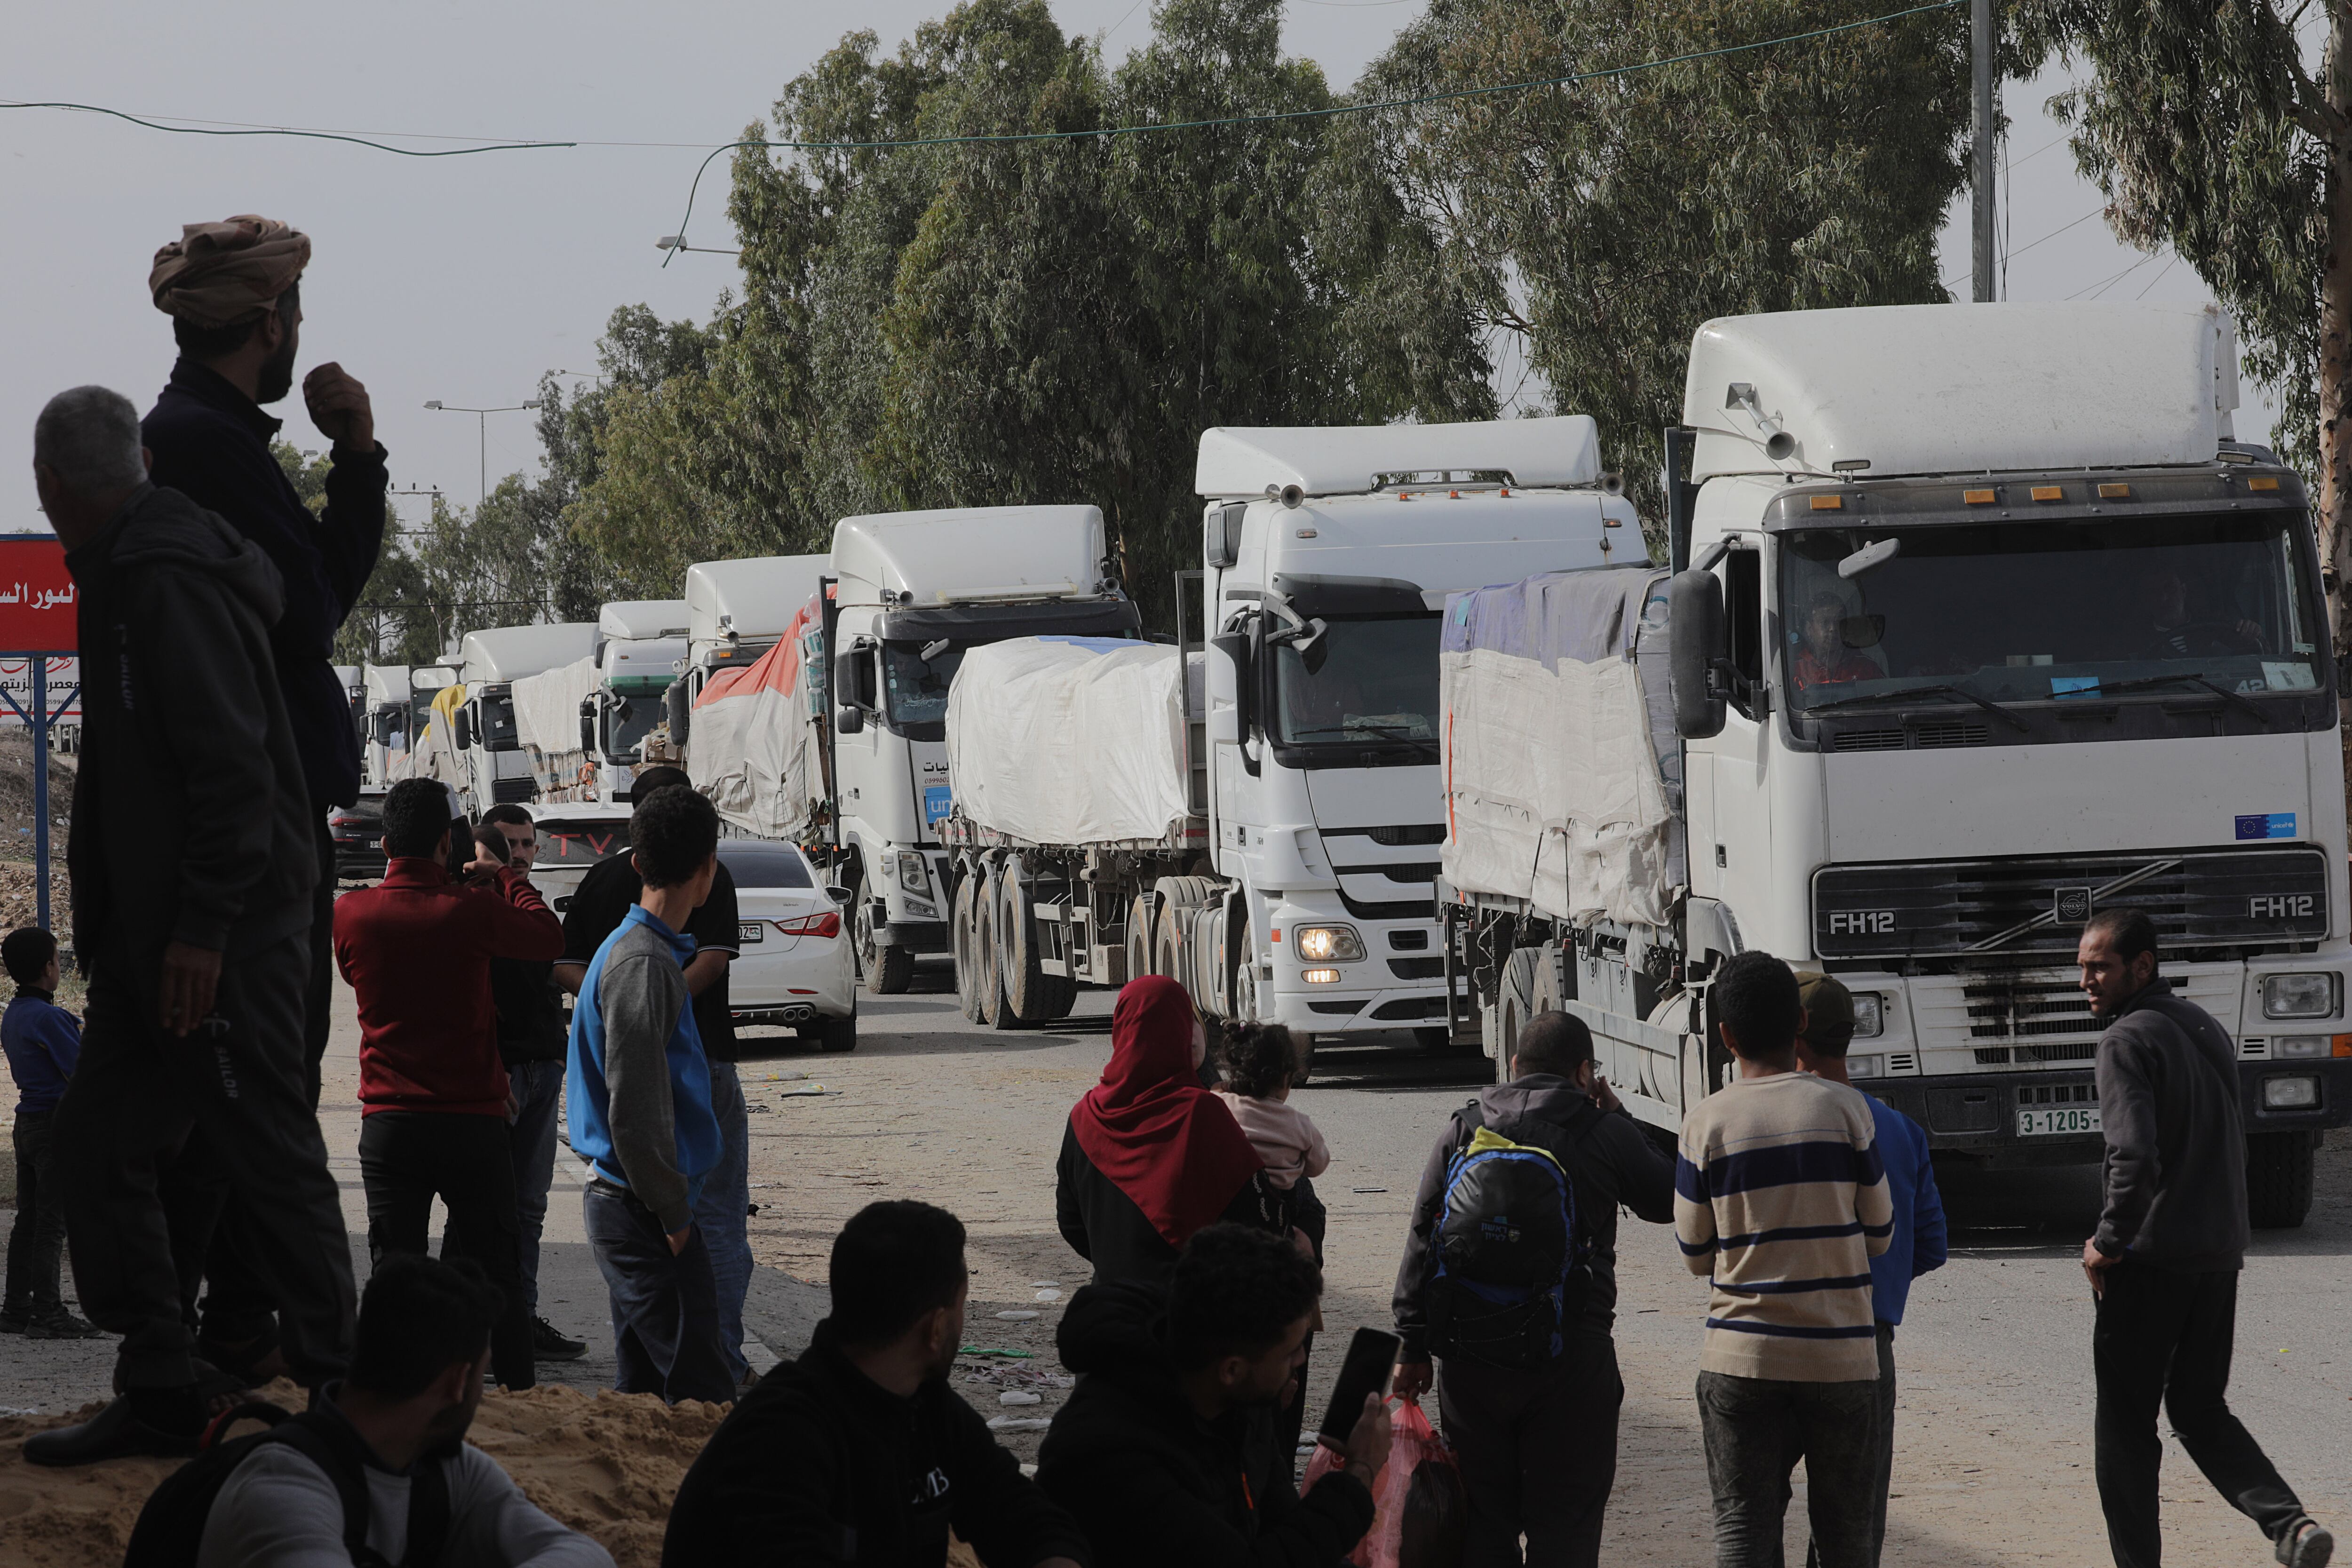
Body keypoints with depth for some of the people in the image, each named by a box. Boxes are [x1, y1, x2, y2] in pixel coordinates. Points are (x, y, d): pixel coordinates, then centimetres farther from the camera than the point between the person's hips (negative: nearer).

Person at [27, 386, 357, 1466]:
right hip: (153, 932, 10)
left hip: (223, 936, -10)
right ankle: (159, 1397, 13)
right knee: (98, 1145, 9)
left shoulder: (168, 586, -16)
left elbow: (230, 767, -22)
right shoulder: (126, 580, 15)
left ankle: (337, 1389, 4)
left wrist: (204, 925, -23)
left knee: (268, 1154, -3)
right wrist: (108, 921, 16)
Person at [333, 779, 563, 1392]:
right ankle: (520, 1400, 10)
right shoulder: (470, 911, -11)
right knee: (497, 1277, 8)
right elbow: (548, 937, 6)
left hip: (389, 1126, 1)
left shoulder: (352, 913, -5)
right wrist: (506, 878, 21)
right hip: (473, 1122, -1)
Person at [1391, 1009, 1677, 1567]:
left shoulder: (1464, 1130, 6)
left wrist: (1413, 1347, 11)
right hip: (1572, 1353, -3)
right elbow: (1667, 1201, 12)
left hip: (1472, 1355, 3)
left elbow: (1423, 1243, 6)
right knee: (1565, 1522, 1)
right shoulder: (1604, 1133, -3)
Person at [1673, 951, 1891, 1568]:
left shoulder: (1707, 1122, -4)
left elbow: (1698, 1253, 4)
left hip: (1743, 1355, 0)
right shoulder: (1844, 1108, -3)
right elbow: (1878, 1235, 5)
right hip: (1840, 1354, 1)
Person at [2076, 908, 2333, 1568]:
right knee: (2200, 1409, 16)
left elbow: (2135, 1157, -25)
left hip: (2152, 1260, -8)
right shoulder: (2205, 1027, 12)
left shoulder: (2128, 1040, -14)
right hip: (2220, 1253, 8)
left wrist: (2108, 1242, -12)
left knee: (2126, 1423, 4)